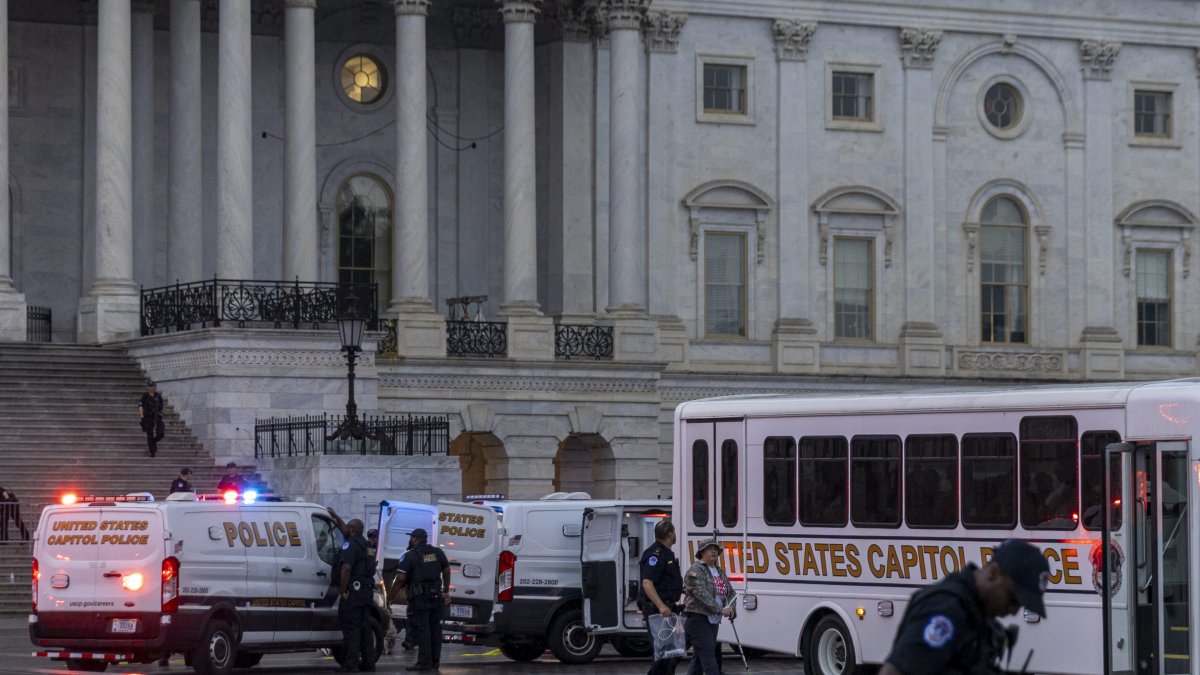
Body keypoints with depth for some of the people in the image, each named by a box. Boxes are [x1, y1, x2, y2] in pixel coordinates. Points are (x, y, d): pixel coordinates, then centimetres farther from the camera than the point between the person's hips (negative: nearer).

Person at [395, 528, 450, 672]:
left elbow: (401, 578, -17)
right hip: (436, 597, 6)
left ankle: (424, 662, -7)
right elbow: (446, 570, 17)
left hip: (419, 599, -6)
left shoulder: (410, 556, -10)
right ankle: (435, 661, 16)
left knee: (421, 629, -4)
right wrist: (446, 591, 25)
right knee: (435, 629, 12)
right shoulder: (437, 552, 9)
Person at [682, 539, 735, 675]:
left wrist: (730, 607, -3)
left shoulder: (719, 572, 17)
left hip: (713, 620, 9)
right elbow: (702, 594, -21)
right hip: (697, 618, -9)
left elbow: (731, 592, 18)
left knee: (698, 659, 13)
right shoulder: (697, 570, -10)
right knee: (708, 658, -15)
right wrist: (721, 610, -24)